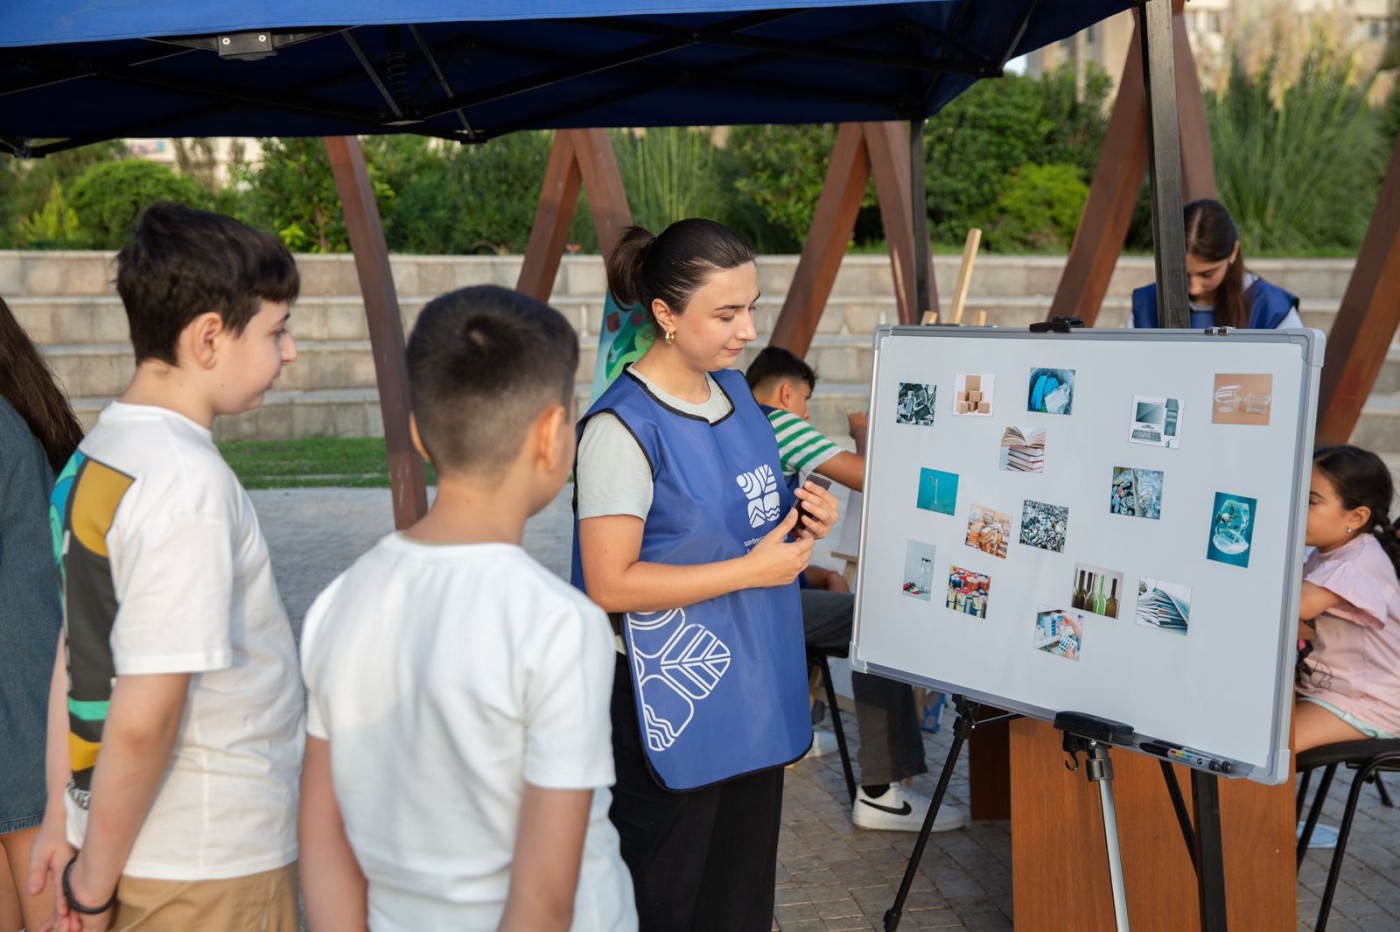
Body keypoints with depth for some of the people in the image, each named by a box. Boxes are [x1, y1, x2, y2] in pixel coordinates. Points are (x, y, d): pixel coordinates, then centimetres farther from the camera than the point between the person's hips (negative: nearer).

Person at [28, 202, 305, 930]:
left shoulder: (94, 458, 3)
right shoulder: (190, 483, -23)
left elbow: (75, 657, 10)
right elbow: (144, 719, -25)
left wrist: (63, 817, 17)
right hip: (210, 870, -8)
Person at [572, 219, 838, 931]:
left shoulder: (734, 390, 6)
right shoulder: (623, 427, -20)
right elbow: (611, 583, -21)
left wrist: (797, 519, -2)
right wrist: (752, 569, -21)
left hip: (753, 686, 8)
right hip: (671, 705, -8)